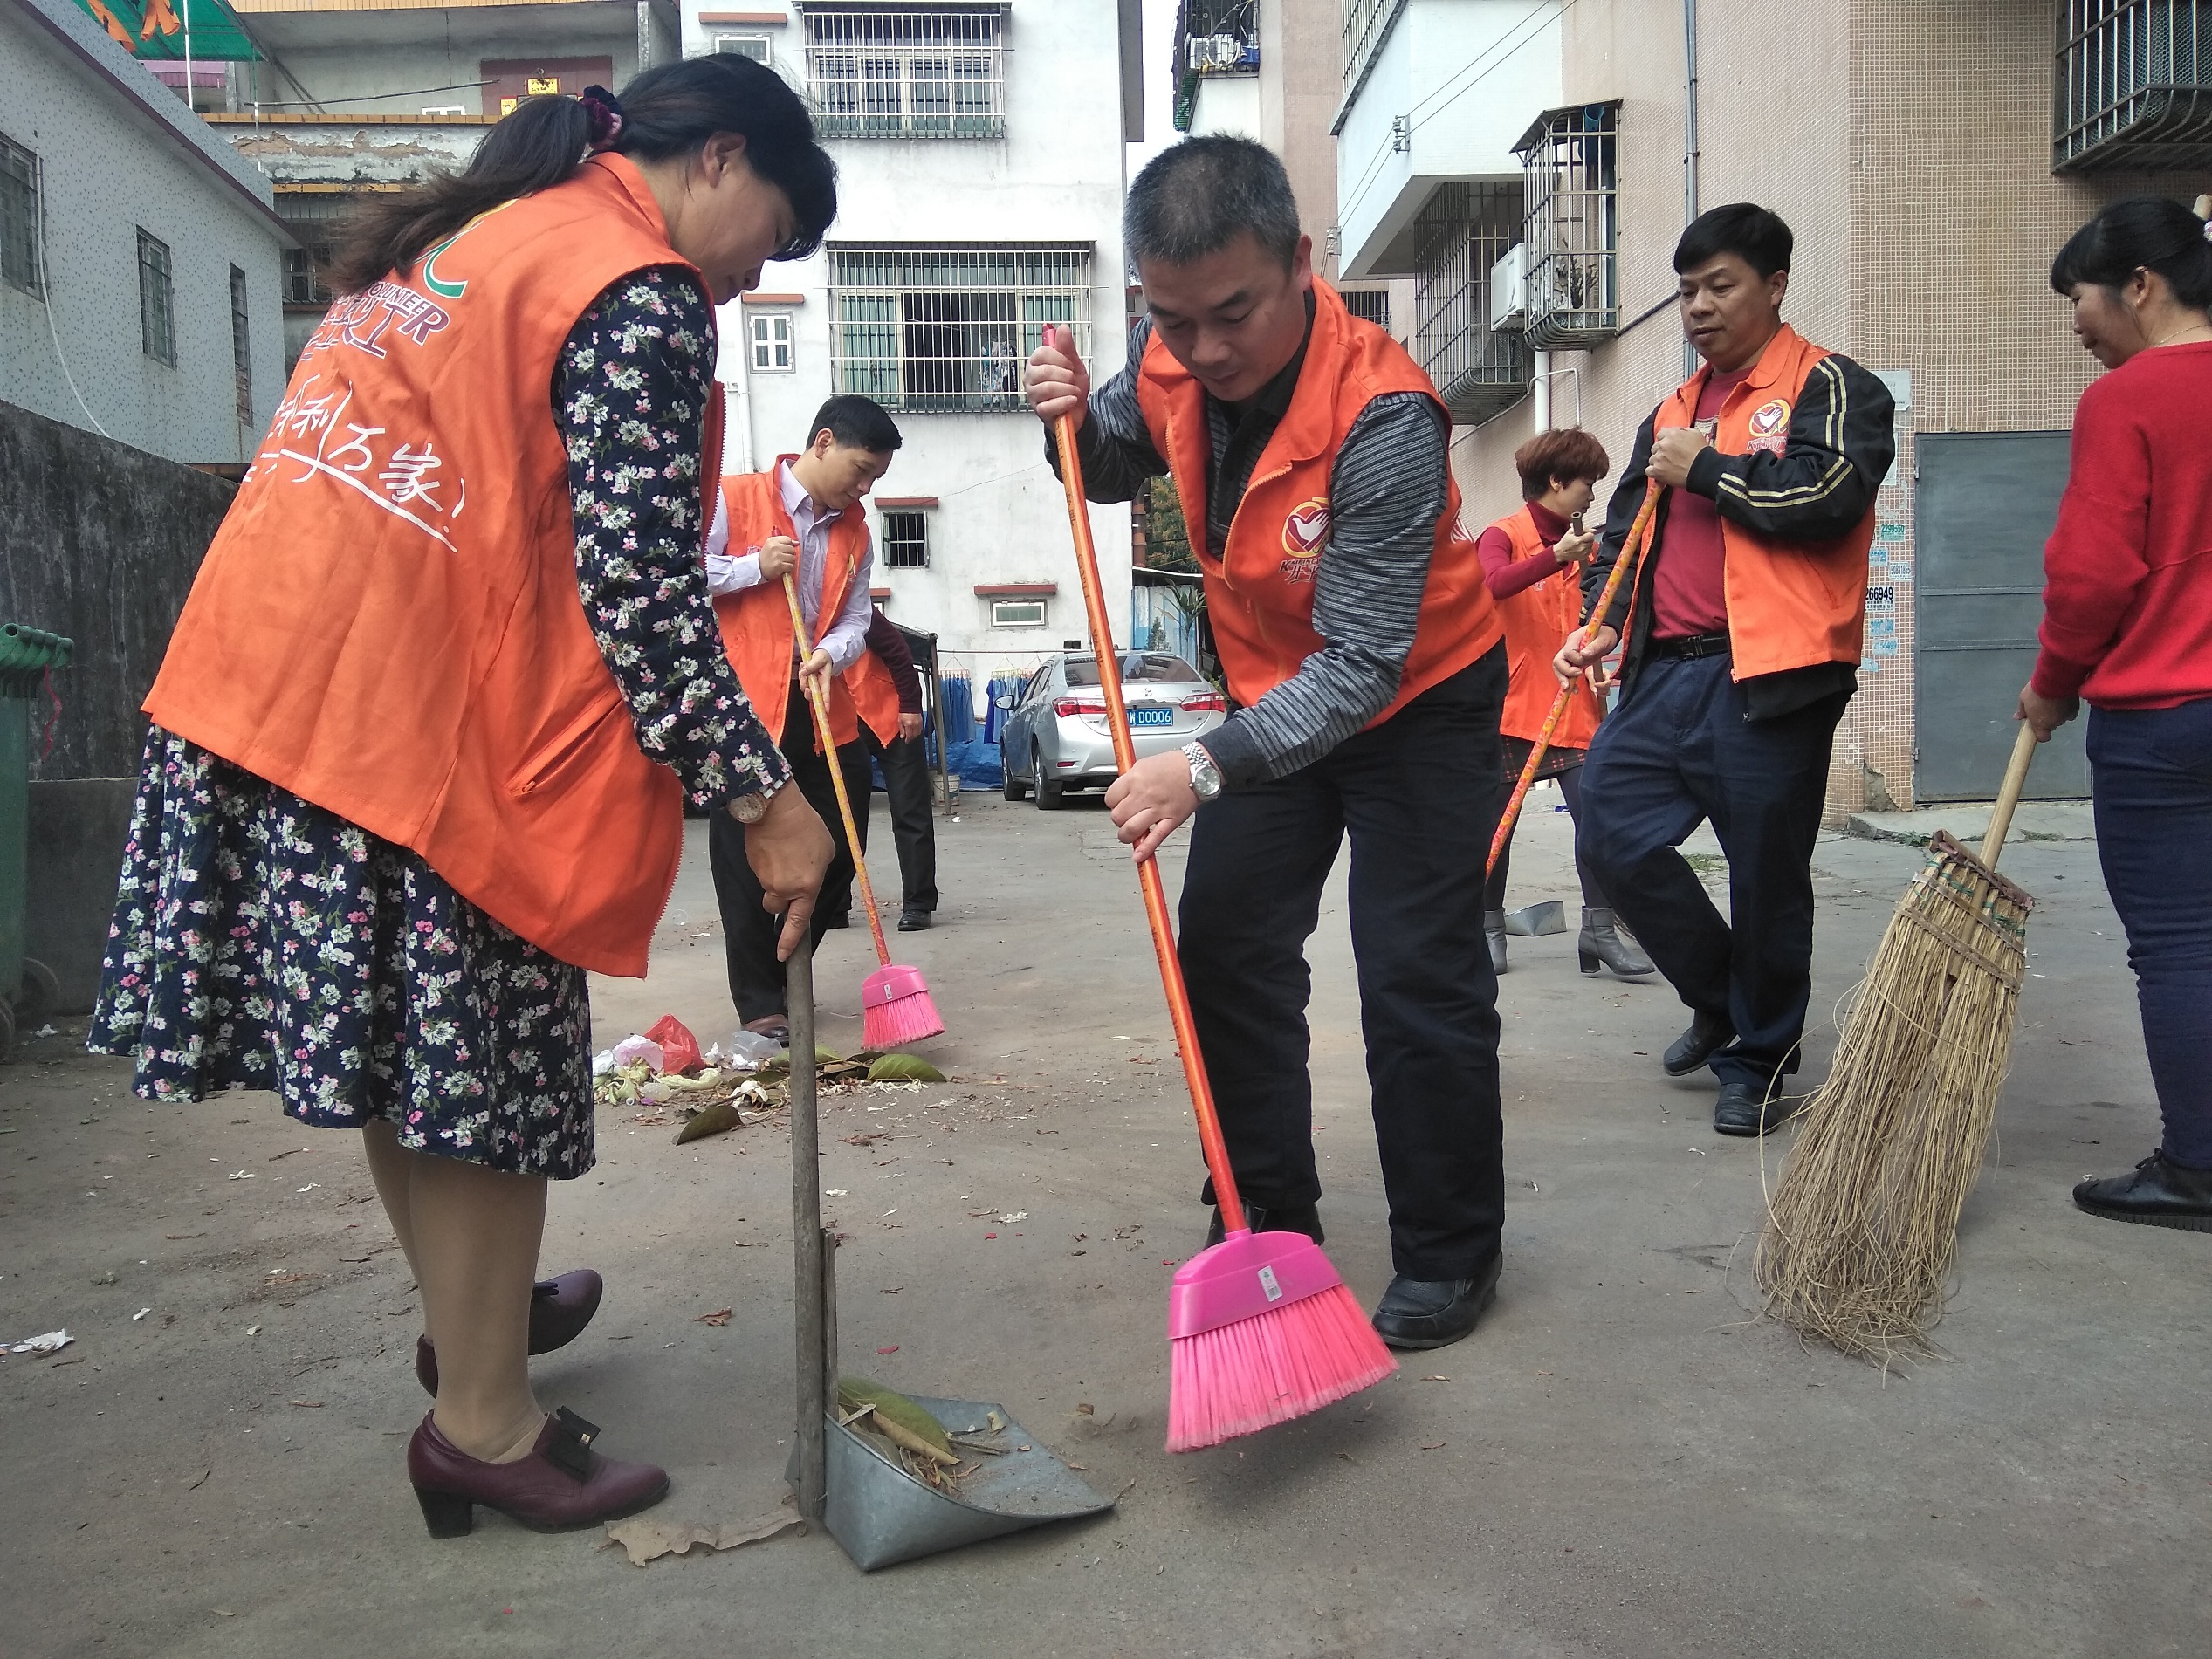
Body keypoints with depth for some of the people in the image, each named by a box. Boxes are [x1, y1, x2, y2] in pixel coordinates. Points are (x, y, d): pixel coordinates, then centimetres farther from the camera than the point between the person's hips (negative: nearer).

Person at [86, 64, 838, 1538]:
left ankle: (478, 1311, 39)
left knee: (409, 1051, 20)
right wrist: (763, 797, -11)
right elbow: (638, 593, -16)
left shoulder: (459, 237, 21)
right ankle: (486, 1427, 16)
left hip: (265, 675, 9)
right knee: (479, 1071, 3)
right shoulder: (640, 294, -8)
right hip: (413, 721, -9)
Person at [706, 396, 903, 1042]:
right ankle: (760, 1002, 7)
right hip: (741, 699, -6)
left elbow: (855, 620, 9)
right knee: (747, 859, -4)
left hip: (819, 703, 6)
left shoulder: (855, 529, 14)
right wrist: (754, 568, -16)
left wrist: (831, 656, -12)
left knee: (837, 848, 8)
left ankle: (786, 979, 27)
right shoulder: (734, 498, -4)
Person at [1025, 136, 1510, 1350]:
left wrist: (1205, 768, -43)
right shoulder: (1169, 366, -14)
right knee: (1226, 953, 6)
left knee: (1416, 978, -7)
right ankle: (1268, 1222, 21)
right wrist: (1077, 420, -14)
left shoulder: (1382, 416, -34)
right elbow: (1112, 472, 9)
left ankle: (1448, 1256, 10)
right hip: (1276, 691, 7)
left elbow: (1361, 667, -34)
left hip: (1416, 702, -6)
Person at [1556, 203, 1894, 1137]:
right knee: (1612, 837, -1)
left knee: (1767, 879, 1)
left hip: (1771, 675, -6)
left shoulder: (1831, 388, 1)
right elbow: (1625, 531, 25)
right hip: (1664, 674, 7)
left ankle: (1759, 1064, 20)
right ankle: (1721, 997, 23)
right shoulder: (1670, 416, 22)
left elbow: (1829, 495, -17)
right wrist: (1602, 623, 8)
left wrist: (1705, 470, -7)